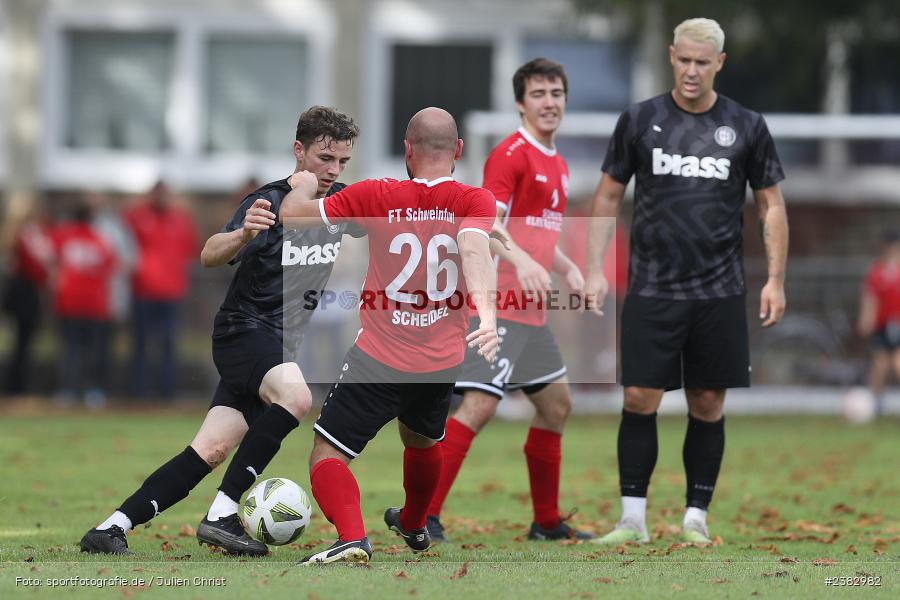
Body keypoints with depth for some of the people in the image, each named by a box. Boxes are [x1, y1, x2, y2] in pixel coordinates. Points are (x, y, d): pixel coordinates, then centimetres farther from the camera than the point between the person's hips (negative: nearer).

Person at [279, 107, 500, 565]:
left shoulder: (377, 196, -7)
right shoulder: (475, 201, -6)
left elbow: (292, 216, -4)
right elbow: (473, 248, -27)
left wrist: (302, 186, 18)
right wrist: (487, 314, -41)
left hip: (380, 357, -4)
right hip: (443, 363, 4)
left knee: (328, 455, 0)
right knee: (422, 441, 32)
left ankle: (352, 539, -25)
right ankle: (414, 526, 55)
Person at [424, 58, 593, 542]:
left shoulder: (557, 164, 18)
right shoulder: (510, 156, -11)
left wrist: (569, 269, 17)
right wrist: (521, 260, -38)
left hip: (530, 310, 10)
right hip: (497, 303, -10)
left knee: (556, 404, 15)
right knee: (479, 406, -16)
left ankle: (547, 523, 25)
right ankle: (422, 515, -17)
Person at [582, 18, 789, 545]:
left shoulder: (746, 126, 3)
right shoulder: (640, 120, 2)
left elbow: (772, 205, 8)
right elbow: (609, 197, 8)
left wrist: (776, 279, 0)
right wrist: (596, 271, 0)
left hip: (720, 292, 0)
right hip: (652, 288, 0)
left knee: (708, 404, 3)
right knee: (640, 399, -5)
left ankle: (697, 517, 12)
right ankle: (633, 518, 2)